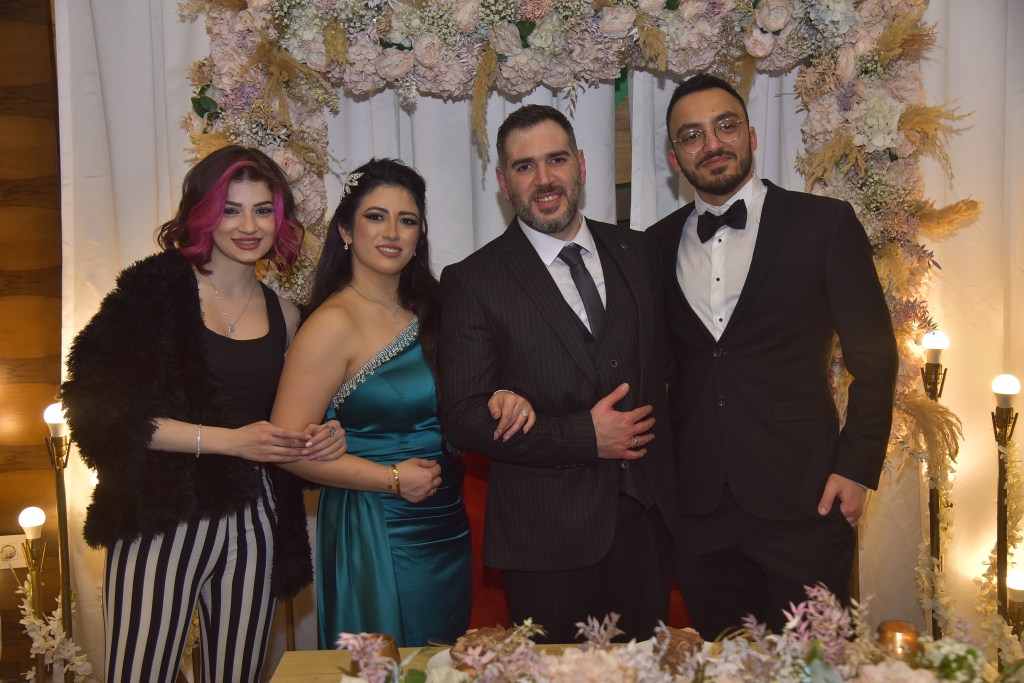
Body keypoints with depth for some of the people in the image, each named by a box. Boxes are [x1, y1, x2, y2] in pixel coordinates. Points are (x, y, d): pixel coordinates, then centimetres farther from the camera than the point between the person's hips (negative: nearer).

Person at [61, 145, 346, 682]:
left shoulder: (284, 315, 11)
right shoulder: (159, 287, -2)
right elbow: (103, 408, -11)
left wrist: (322, 438, -1)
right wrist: (228, 440, -17)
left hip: (252, 522, 4)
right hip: (163, 519, -4)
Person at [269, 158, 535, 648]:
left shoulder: (425, 309, 6)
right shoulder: (334, 323, -16)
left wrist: (496, 403, -6)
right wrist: (392, 478, -18)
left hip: (447, 527, 7)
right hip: (376, 531, -7)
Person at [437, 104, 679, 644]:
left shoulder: (639, 253, 6)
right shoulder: (473, 281, -6)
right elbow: (461, 417, -10)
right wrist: (583, 437, -16)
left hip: (647, 516, 4)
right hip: (546, 534, -3)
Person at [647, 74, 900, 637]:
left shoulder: (824, 224, -2)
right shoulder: (659, 243, 7)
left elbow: (873, 355, -1)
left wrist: (856, 467, -5)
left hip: (802, 500, -3)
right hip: (699, 506, 3)